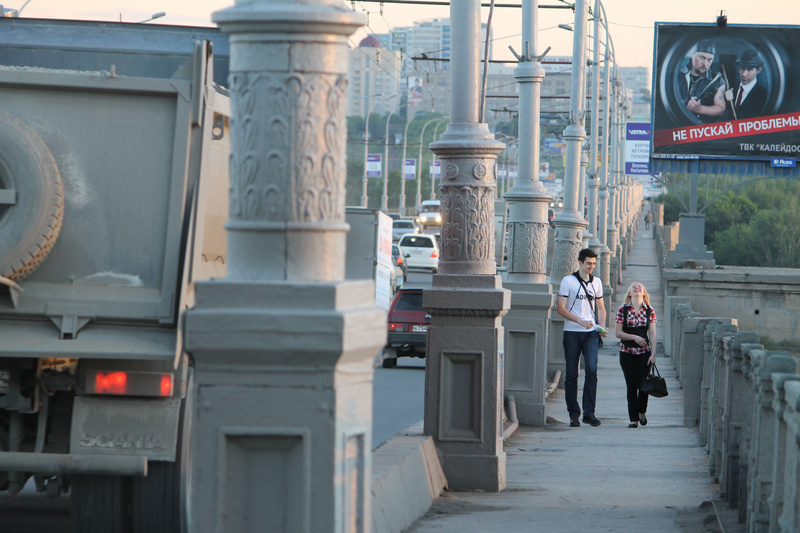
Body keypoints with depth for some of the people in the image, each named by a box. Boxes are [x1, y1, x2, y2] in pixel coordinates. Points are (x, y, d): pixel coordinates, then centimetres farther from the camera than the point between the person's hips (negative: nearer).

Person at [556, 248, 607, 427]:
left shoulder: (596, 282, 14)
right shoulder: (568, 281, 0)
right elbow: (560, 308, -5)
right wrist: (580, 321, -16)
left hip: (591, 333, 3)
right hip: (572, 332, -3)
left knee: (592, 370, -11)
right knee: (572, 373, 1)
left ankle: (589, 412, -8)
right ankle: (574, 413, 7)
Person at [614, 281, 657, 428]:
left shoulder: (649, 310, 4)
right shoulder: (623, 310, 1)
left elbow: (652, 334, 2)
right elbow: (617, 332, -1)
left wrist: (653, 354, -4)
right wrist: (634, 337, -13)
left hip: (644, 352, 1)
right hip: (627, 352, -1)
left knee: (643, 384, -5)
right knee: (632, 385, -3)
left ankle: (642, 412, 22)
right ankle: (633, 418, 4)